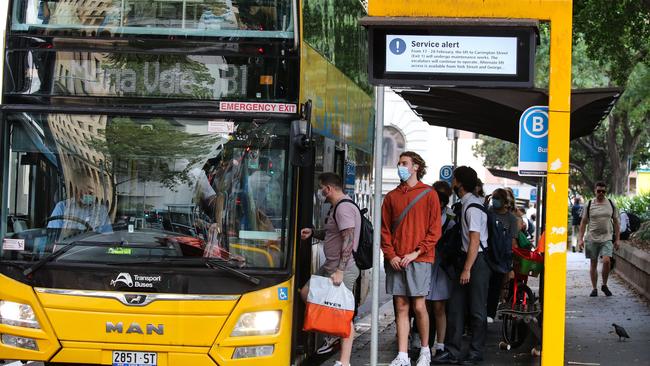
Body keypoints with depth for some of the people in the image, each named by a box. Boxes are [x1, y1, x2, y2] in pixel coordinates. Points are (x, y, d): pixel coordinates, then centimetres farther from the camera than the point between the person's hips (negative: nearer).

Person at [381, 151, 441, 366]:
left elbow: (435, 230, -1)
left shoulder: (429, 194, 2)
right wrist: (391, 255, -2)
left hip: (419, 260, -3)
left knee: (418, 306, -3)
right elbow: (385, 229, 12)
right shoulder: (392, 197, 12)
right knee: (401, 307, 3)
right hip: (396, 261, 3)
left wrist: (416, 252, -10)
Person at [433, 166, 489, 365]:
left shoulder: (472, 207, -17)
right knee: (455, 306, 8)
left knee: (476, 310, 1)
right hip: (466, 258, 9)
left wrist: (467, 269, -21)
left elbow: (475, 240, -21)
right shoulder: (467, 204, 12)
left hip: (476, 261, -9)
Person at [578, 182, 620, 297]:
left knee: (606, 261, -17)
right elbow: (583, 222, 7)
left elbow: (616, 222, 11)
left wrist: (617, 239, 6)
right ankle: (594, 288, 14)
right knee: (593, 264, 5)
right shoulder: (589, 205, 4)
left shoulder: (611, 204, 7)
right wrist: (580, 239, 0)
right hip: (592, 239, 0)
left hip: (606, 238, 0)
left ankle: (604, 285, 2)